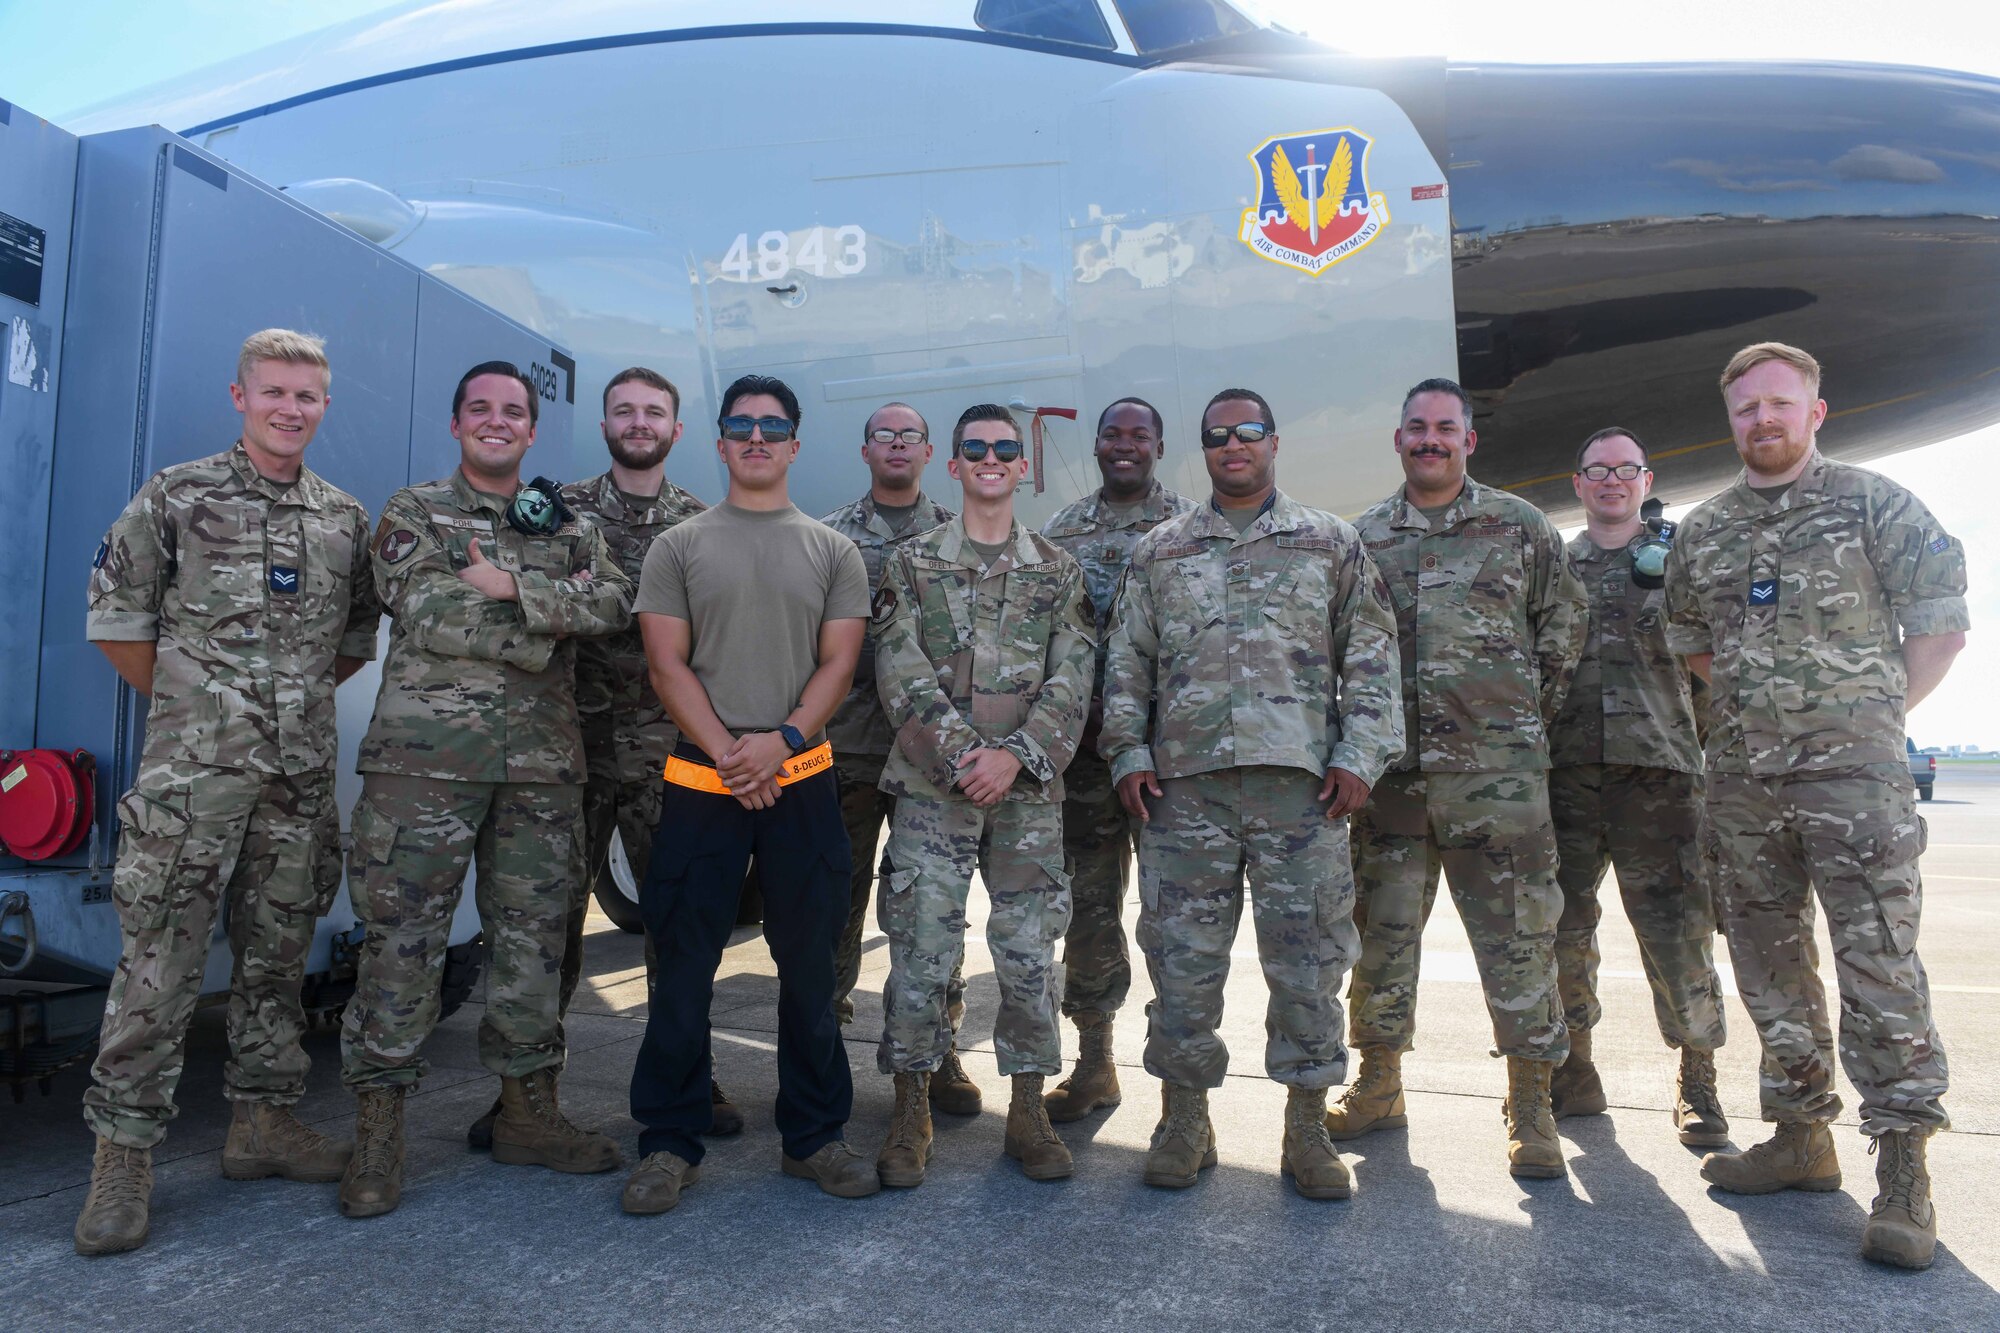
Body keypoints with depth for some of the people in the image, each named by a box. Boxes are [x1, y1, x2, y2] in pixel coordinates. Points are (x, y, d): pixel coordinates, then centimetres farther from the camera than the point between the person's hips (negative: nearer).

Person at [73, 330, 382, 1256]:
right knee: (160, 961, -5)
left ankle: (262, 1119, 23)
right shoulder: (175, 497, 1)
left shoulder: (345, 519, 12)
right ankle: (123, 1153, 5)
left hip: (302, 774, 4)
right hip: (192, 771, -4)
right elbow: (116, 616, 3)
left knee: (277, 957, 11)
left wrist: (296, 697, 13)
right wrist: (188, 704, 6)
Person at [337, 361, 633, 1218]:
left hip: (542, 764, 3)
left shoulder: (567, 526, 17)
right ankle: (379, 1130, 11)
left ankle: (528, 1112, 20)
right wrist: (554, 611, -7)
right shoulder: (412, 514, 8)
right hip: (425, 755, -3)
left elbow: (613, 603, -3)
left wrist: (510, 587, -12)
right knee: (401, 937, -1)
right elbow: (428, 615, -10)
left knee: (532, 937, 8)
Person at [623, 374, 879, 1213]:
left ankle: (813, 1135, 21)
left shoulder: (833, 551, 9)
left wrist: (781, 741, -13)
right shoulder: (678, 547, 7)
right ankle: (670, 1144, 16)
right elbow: (667, 665, 0)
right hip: (701, 780, -1)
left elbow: (838, 663, 2)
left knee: (808, 963, 8)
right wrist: (727, 753, -11)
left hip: (803, 780, 1)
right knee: (684, 965, 3)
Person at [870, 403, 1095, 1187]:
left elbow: (1070, 682, 1)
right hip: (929, 790, -1)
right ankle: (911, 1114, 15)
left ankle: (1028, 1111, 20)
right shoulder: (911, 563, 6)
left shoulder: (1058, 571, 10)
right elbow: (902, 675, -4)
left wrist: (1015, 756, -13)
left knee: (1029, 953, 6)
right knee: (920, 951, 0)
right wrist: (960, 754, -16)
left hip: (1030, 793, 2)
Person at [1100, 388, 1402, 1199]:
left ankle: (1307, 1129, 16)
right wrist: (1128, 753, 1)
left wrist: (1359, 755, -4)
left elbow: (1371, 654, 6)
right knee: (1182, 952, 4)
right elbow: (1127, 663, 12)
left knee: (1309, 953, 3)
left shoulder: (1331, 544, 11)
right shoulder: (1159, 552, 14)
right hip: (1184, 779, 1)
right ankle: (1184, 1117, 19)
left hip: (1301, 775, -1)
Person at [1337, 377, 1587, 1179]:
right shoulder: (1362, 537, 10)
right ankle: (1379, 1084, 24)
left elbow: (1564, 627, 10)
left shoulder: (1520, 526, 6)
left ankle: (1531, 1106, 13)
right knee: (1381, 932, 9)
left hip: (1496, 771, -2)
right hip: (1391, 769, 2)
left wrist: (1526, 720, 8)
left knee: (1517, 936, 0)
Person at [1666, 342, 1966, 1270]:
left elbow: (1942, 620, 1)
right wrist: (1754, 703, 14)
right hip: (1742, 779, 5)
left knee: (1880, 966, -6)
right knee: (1770, 966, 10)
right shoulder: (1702, 531, 13)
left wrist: (1879, 712, -1)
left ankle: (1904, 1174, 2)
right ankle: (1800, 1138, 23)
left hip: (1853, 774, -4)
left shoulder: (1872, 504, 2)